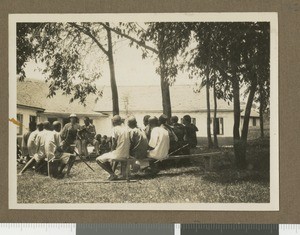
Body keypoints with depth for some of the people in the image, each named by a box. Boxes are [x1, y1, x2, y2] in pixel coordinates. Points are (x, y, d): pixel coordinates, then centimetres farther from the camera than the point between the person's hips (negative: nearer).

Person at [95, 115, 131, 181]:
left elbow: (114, 144, -14)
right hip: (126, 155, 8)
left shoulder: (115, 129, -12)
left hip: (118, 154, -8)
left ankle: (113, 174, -2)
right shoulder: (126, 128, 7)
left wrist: (112, 150, 7)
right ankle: (112, 173, 25)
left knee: (98, 160, 4)